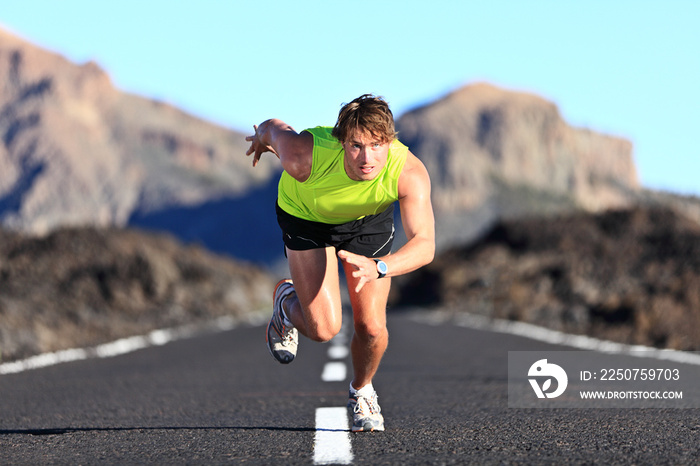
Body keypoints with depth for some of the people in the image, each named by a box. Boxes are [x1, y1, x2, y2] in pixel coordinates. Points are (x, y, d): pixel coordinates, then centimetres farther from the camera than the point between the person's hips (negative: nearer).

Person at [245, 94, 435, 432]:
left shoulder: (410, 173, -39)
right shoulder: (305, 157, -41)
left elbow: (424, 245, -45)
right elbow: (275, 127, -17)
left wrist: (377, 268, -63)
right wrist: (262, 136, 8)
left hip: (369, 219, 1)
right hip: (306, 216, -1)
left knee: (372, 327, -4)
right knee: (323, 328, -12)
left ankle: (361, 391, 30)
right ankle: (287, 302, 25)